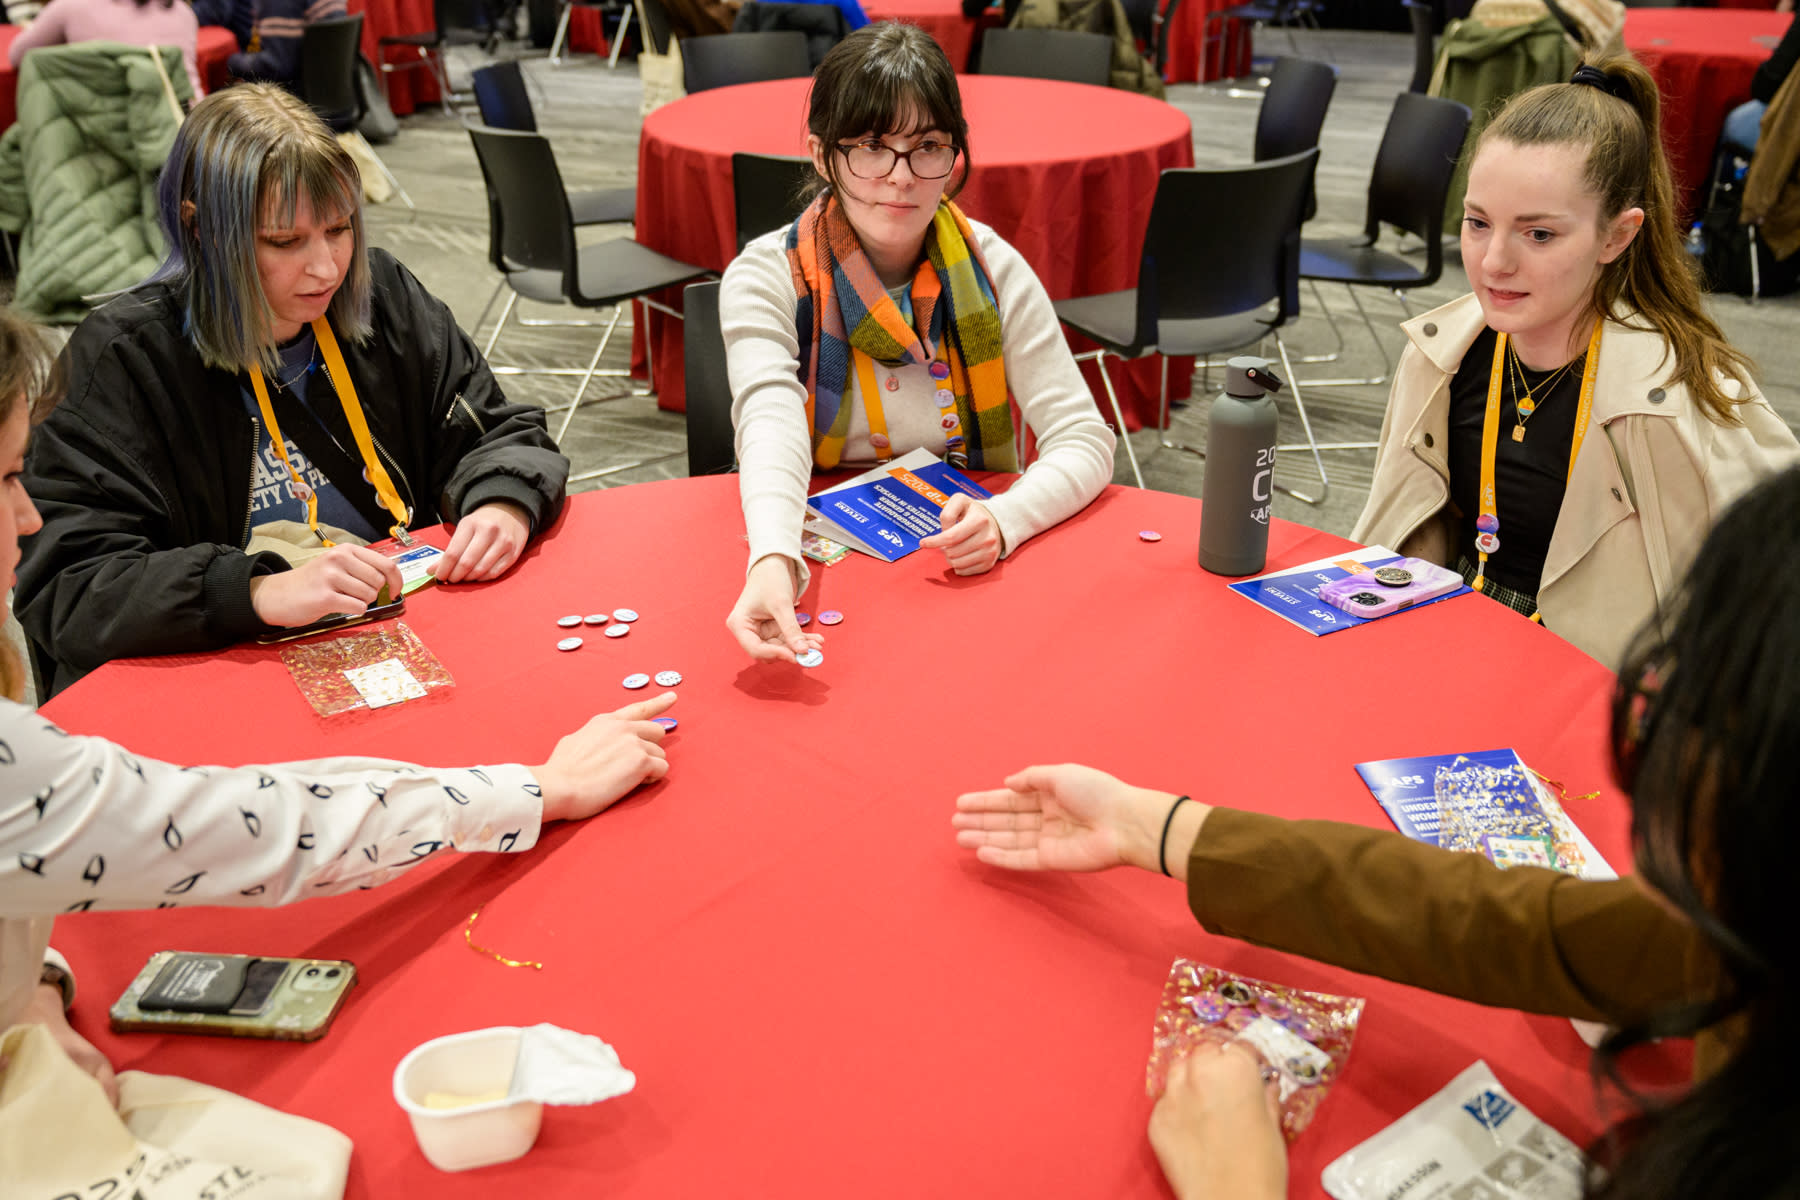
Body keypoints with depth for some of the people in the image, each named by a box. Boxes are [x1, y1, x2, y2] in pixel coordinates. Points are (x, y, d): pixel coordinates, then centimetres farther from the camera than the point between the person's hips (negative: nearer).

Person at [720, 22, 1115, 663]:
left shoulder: (992, 269, -2)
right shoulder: (764, 278, -7)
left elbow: (1084, 439, -7)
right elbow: (772, 432, -24)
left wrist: (1004, 519, -28)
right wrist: (773, 561, -45)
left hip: (965, 575, 1)